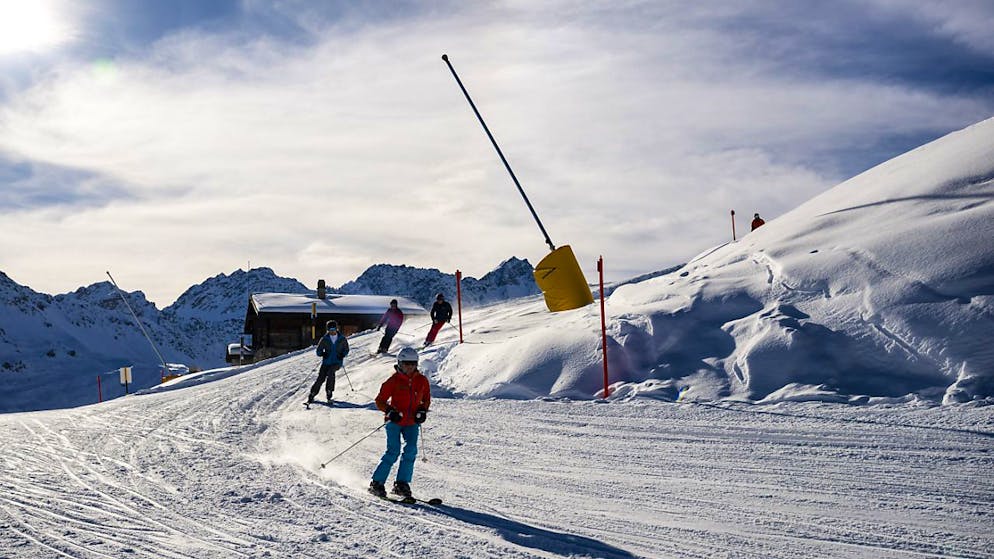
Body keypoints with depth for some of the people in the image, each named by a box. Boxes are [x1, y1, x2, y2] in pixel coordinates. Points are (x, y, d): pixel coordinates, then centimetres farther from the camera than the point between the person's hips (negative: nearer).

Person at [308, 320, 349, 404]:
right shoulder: (324, 339, 2)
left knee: (330, 372, -29)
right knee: (321, 378, -9)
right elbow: (318, 351, 6)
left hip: (337, 362, -1)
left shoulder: (342, 339, 3)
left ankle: (329, 393, -18)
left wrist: (342, 355, -7)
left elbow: (346, 350, 13)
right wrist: (323, 354, -15)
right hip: (326, 362, 1)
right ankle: (312, 395, 4)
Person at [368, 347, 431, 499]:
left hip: (412, 423, 4)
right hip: (395, 421, -4)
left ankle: (402, 484, -3)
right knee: (393, 452, -14)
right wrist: (390, 411, -19)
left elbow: (426, 399, 18)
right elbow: (380, 400, -4)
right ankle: (377, 483, -4)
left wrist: (422, 410, -1)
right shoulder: (394, 380, -7)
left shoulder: (422, 380, 4)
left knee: (411, 450, -13)